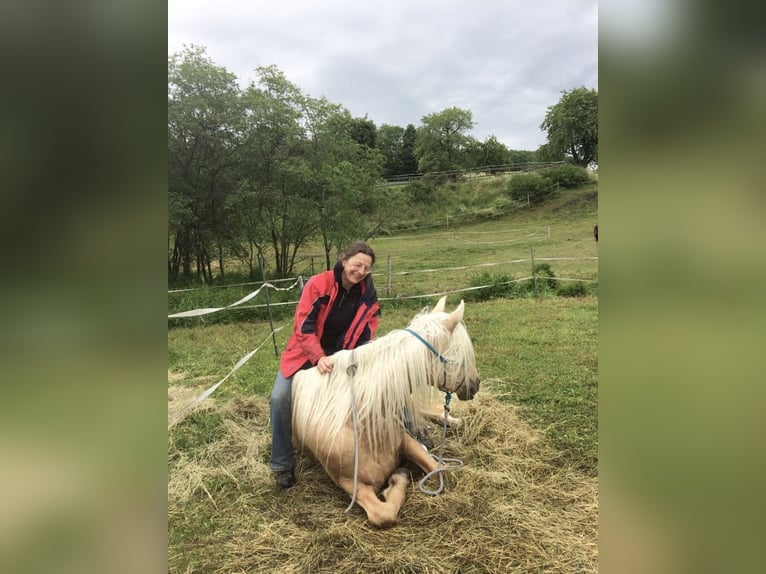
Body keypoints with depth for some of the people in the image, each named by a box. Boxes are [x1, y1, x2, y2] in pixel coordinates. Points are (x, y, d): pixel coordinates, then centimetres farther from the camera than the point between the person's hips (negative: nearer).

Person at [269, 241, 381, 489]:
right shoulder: (318, 284, -18)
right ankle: (281, 464, 0)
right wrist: (319, 357, -33)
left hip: (341, 356, 3)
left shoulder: (368, 295, -8)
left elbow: (366, 334, -3)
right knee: (280, 399, -16)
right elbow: (303, 327, -21)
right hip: (306, 353, -3)